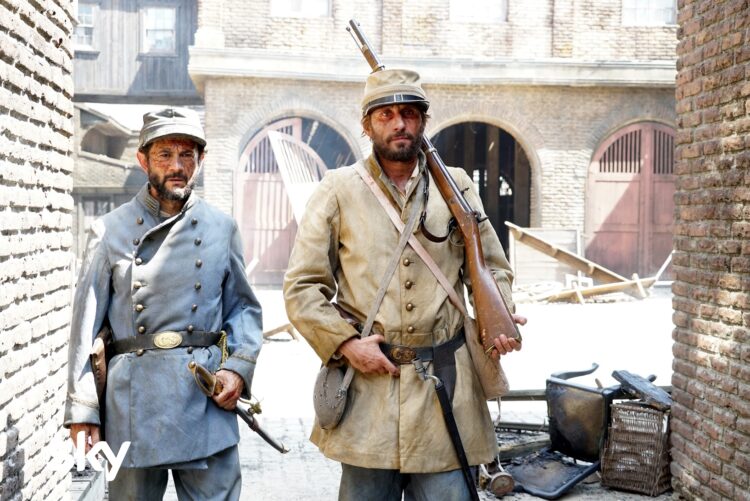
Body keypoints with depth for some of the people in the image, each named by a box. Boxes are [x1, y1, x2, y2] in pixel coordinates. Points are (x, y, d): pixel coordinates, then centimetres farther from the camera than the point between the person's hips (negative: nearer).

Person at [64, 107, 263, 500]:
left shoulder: (221, 228, 8)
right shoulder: (111, 230, 3)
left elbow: (243, 307, 13)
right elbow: (86, 324, 2)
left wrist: (239, 367, -5)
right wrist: (81, 408, -3)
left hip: (208, 399, 1)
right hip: (132, 402, -1)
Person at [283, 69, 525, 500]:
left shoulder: (456, 186, 10)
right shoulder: (339, 190, 4)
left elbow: (493, 269, 16)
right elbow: (302, 287, 3)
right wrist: (347, 344, -9)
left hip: (448, 390, 1)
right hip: (368, 383, -1)